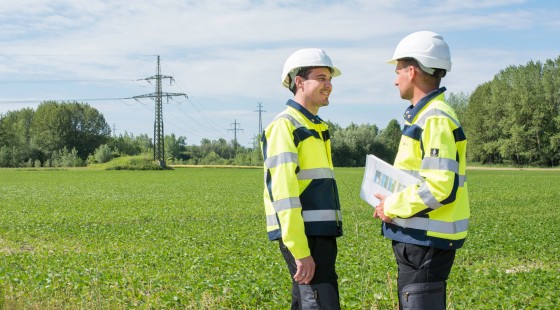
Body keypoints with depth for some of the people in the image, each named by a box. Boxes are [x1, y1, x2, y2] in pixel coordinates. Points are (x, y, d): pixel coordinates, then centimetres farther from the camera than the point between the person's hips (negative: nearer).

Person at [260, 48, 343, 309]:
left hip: (322, 233, 9)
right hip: (303, 236, -9)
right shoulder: (284, 126, -10)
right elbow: (283, 192, -18)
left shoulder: (317, 127, 18)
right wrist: (300, 251, -22)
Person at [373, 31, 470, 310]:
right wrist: (394, 204, 7)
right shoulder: (424, 115, 14)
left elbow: (440, 187, -26)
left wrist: (393, 206, -14)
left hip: (427, 242, -10)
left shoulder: (436, 119, -18)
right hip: (418, 239, 10)